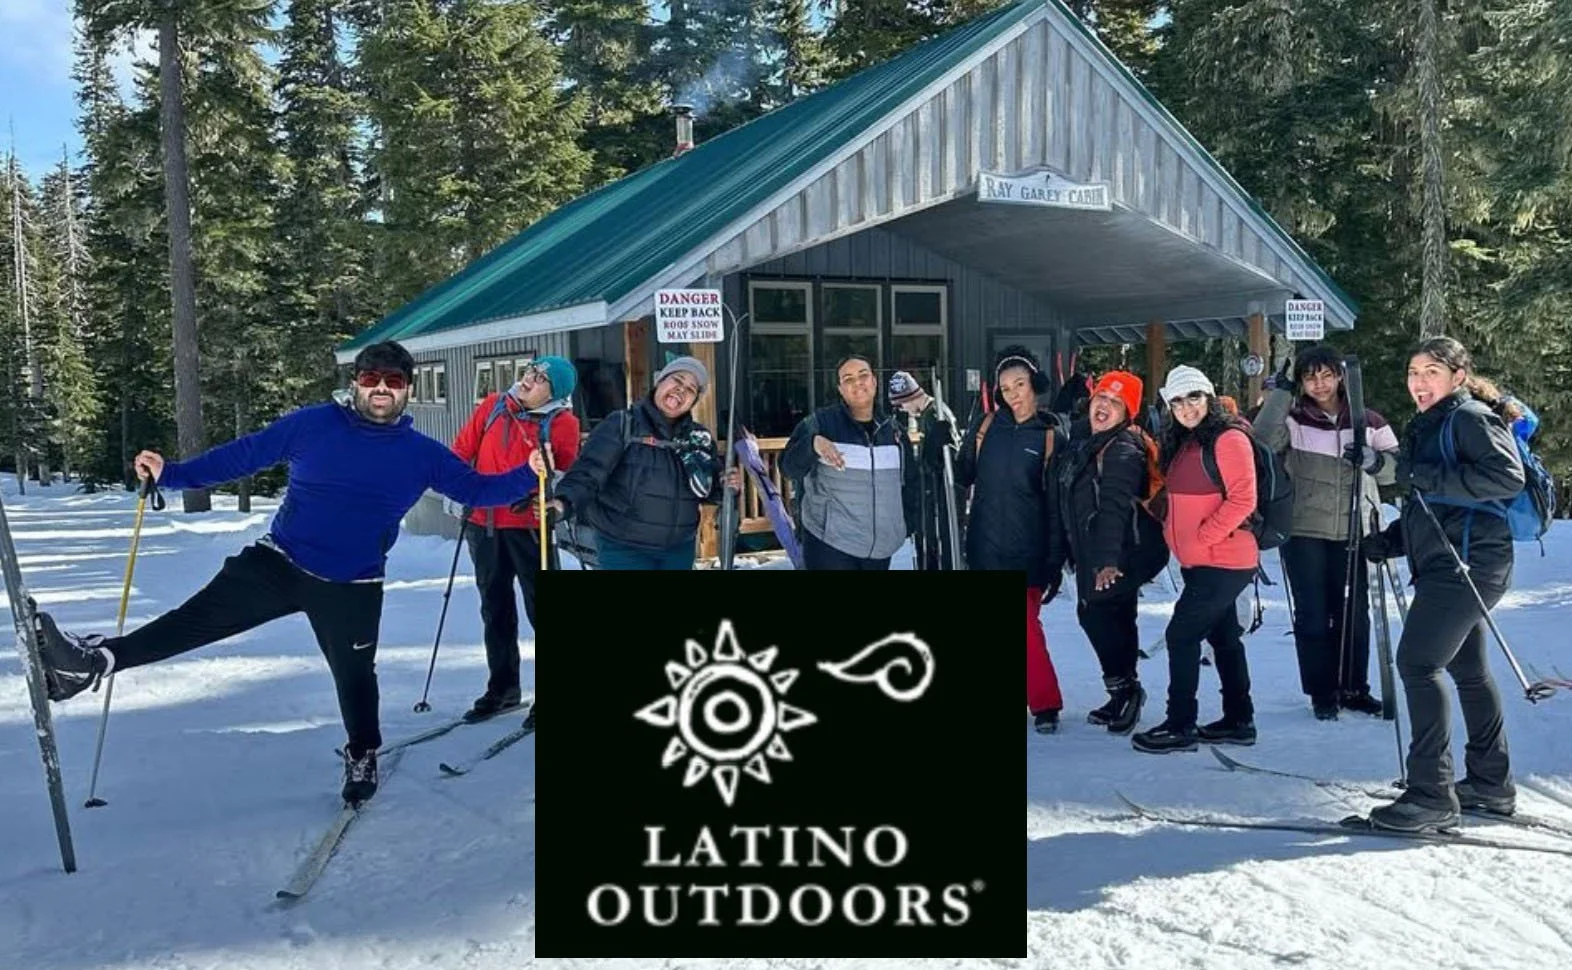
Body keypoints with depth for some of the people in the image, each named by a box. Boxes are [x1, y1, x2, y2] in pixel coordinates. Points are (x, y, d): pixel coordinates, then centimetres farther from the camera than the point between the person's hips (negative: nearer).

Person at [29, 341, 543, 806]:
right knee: (200, 617, -13)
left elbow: (475, 489, 0)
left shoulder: (422, 453, -2)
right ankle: (92, 661, -18)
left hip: (352, 589, 1)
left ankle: (362, 759, 35)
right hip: (277, 562, 0)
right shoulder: (313, 424, -5)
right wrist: (171, 474, -6)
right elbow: (242, 454, -1)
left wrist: (528, 477, -17)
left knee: (355, 675, 11)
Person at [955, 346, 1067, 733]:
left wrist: (1055, 563, -4)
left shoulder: (1051, 437, -3)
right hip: (984, 546, 3)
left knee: (1025, 627, -8)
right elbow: (962, 476, 13)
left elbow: (1056, 505, -3)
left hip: (1027, 550, -3)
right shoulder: (985, 426, 4)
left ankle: (1044, 704, 5)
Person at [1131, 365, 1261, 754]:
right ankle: (1239, 720, 23)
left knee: (1182, 634, -8)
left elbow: (1243, 499, -20)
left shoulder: (1229, 439, -13)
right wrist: (1175, 533, 8)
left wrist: (1201, 537, -20)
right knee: (1223, 636, 14)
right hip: (1198, 562, 9)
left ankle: (1180, 726, 0)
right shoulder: (1180, 445, 13)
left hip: (1224, 561, -9)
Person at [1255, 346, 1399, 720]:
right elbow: (1264, 441, -18)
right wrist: (1279, 393, -18)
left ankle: (1354, 688, 23)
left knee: (1354, 614, 9)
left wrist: (1373, 460, -14)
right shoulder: (1293, 419, 0)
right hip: (1303, 531, -2)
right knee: (1312, 615, 3)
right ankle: (1322, 693, 13)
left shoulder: (1367, 422, 6)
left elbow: (1396, 467, 8)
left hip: (1351, 531, 2)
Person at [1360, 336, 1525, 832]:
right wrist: (1391, 539, 14)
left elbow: (1507, 476, -23)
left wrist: (1433, 477, -24)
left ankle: (1432, 795, -14)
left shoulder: (1470, 417, -8)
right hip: (1446, 565, 11)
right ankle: (1491, 783, 29)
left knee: (1418, 662, -16)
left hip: (1466, 562, -11)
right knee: (1467, 669, 17)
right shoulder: (1428, 426, 21)